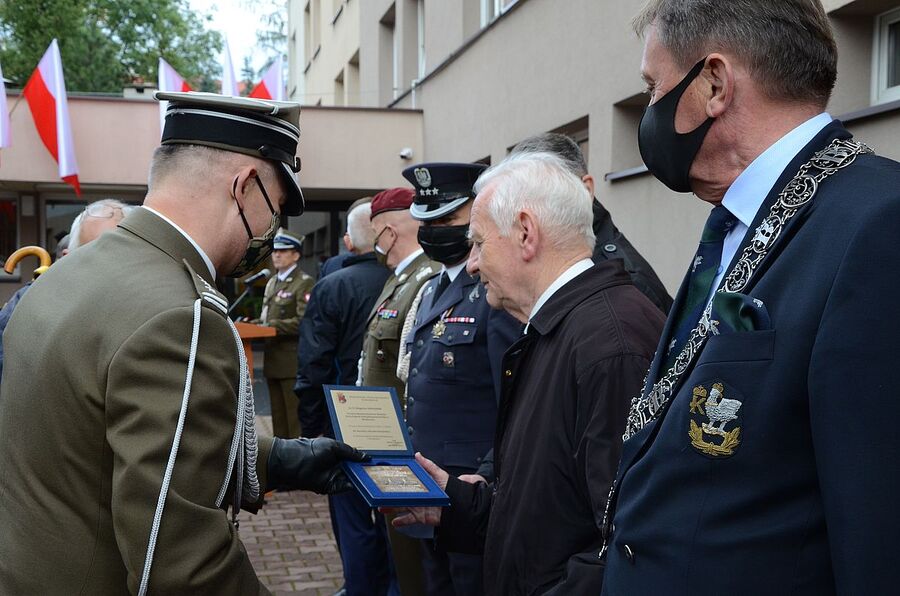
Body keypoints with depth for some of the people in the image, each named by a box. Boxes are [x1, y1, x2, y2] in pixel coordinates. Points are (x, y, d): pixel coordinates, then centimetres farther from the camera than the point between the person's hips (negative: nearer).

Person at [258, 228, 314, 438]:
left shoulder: (305, 283, -8)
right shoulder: (271, 283, 19)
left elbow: (304, 322, -18)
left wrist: (271, 326, -19)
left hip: (294, 362, -8)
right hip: (273, 359, 8)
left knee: (297, 417, -4)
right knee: (278, 416, 13)